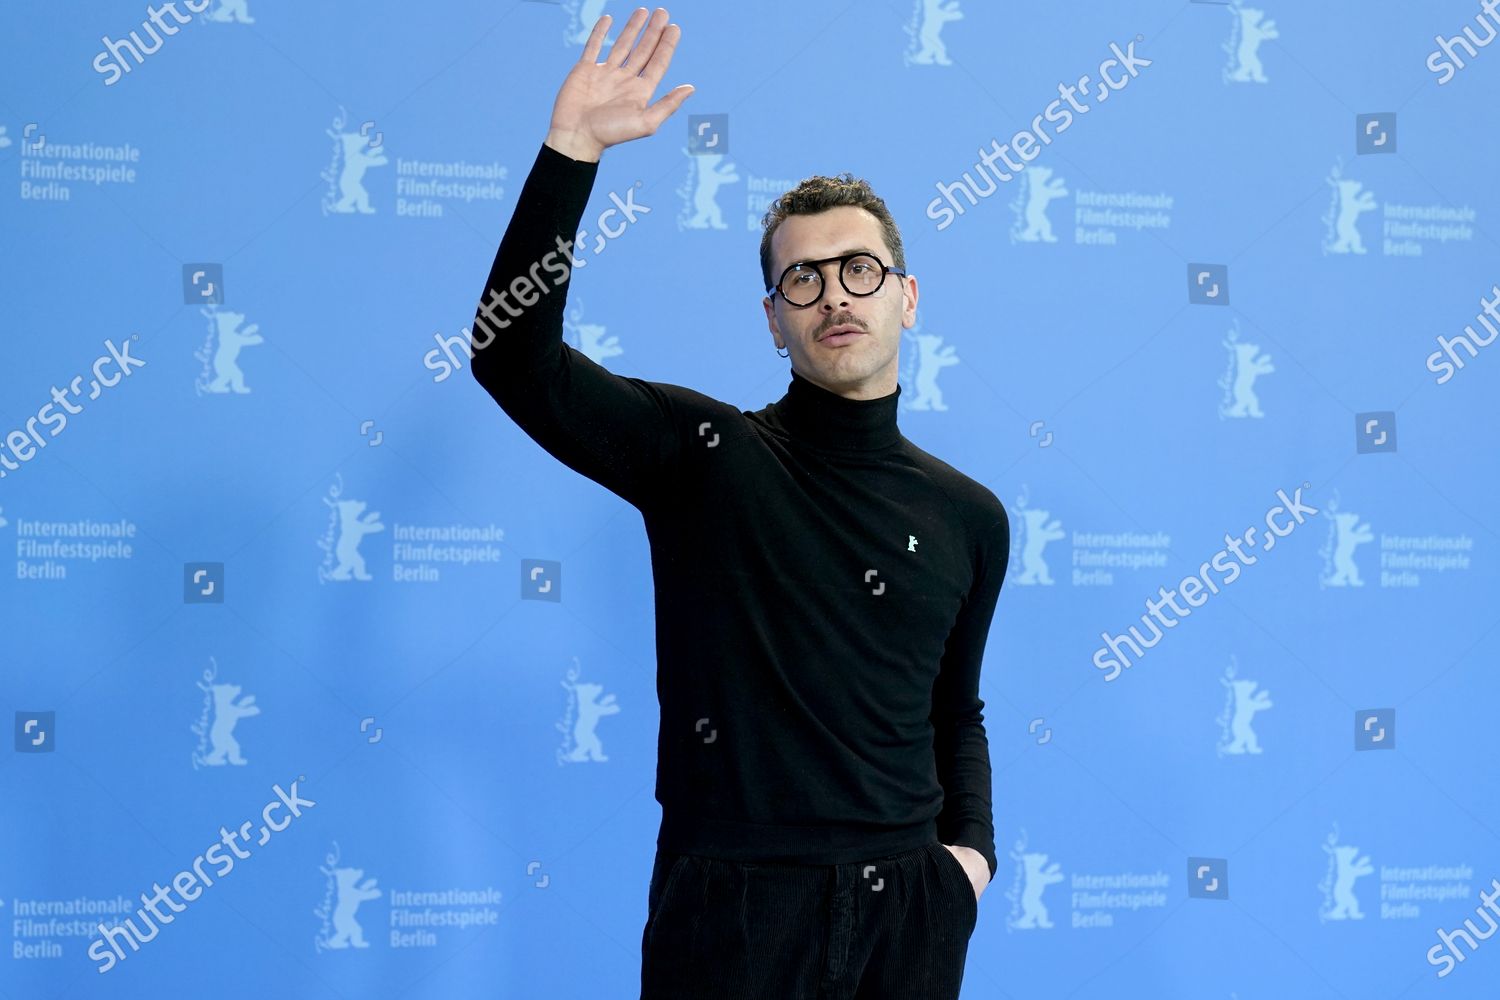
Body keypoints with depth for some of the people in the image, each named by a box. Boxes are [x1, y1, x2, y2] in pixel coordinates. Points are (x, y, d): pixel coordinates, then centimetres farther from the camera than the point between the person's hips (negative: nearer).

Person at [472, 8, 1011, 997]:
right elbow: (515, 355, -13)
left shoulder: (969, 516, 9)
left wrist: (973, 846, 2)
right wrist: (572, 149, -19)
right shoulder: (706, 454, -1)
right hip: (734, 903, -3)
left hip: (910, 904, 3)